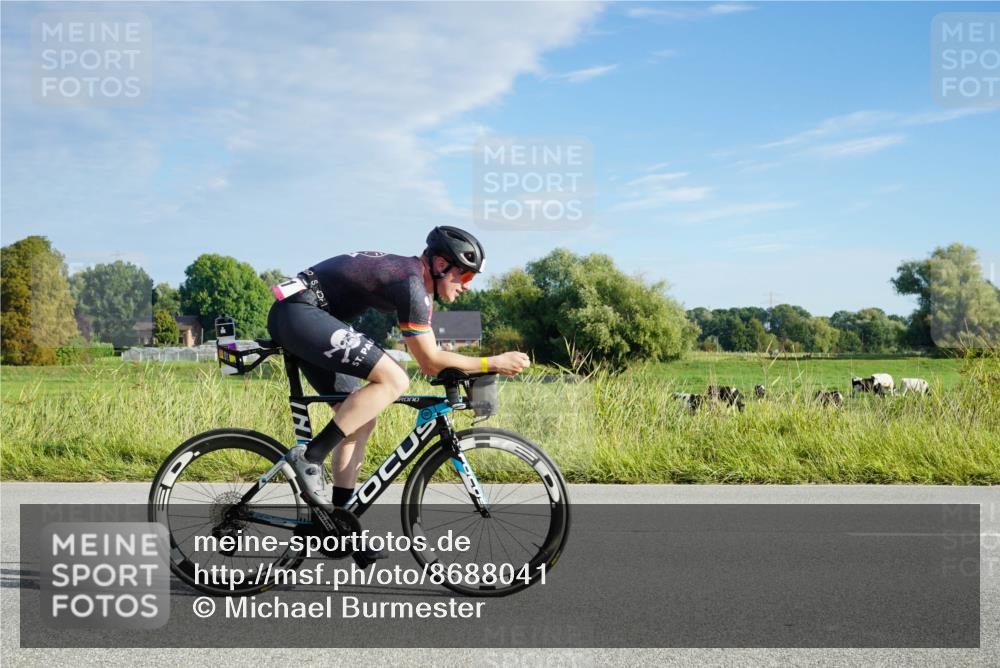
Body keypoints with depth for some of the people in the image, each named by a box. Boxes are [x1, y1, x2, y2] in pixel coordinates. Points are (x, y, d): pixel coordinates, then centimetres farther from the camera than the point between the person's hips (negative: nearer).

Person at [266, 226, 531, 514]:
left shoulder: (408, 271, 15)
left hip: (290, 318, 11)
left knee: (361, 419, 9)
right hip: (299, 313, -11)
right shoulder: (412, 283, -16)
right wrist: (494, 363, -7)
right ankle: (310, 457, -16)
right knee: (393, 380, -21)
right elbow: (431, 361, -12)